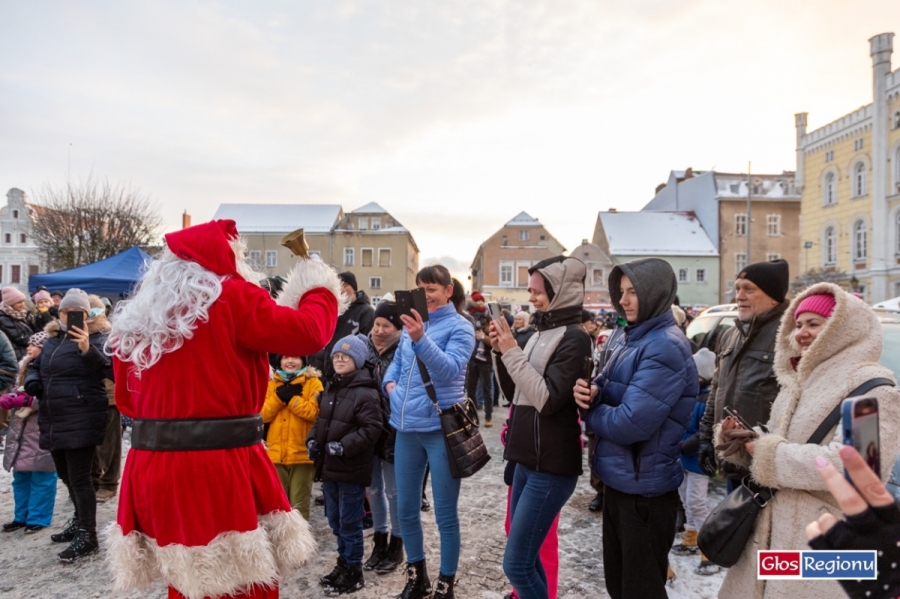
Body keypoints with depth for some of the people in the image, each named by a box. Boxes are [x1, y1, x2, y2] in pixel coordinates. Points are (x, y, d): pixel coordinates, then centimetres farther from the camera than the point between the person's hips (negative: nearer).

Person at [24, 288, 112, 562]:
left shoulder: (97, 339, -8)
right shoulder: (51, 339, 14)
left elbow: (111, 369, -24)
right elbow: (35, 366, 27)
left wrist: (88, 350, -40)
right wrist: (32, 382, 5)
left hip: (81, 422, -8)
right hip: (53, 421, 8)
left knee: (79, 478, -5)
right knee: (67, 477, 20)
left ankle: (88, 535, 4)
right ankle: (80, 522, 37)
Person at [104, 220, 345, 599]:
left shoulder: (135, 316, 12)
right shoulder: (233, 299, -8)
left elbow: (127, 399, 18)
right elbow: (308, 333, -13)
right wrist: (322, 290, 5)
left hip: (153, 467, 7)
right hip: (222, 466, -7)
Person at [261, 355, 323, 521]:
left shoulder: (313, 383, 0)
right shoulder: (272, 384, 12)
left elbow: (315, 412, -14)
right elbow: (263, 415, 1)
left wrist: (291, 397, -14)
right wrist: (279, 397, -11)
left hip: (302, 453, -3)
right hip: (276, 453, 4)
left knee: (299, 504, 4)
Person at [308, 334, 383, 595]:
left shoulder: (365, 392, -16)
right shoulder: (331, 390, 11)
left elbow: (372, 429, -21)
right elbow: (321, 420, 21)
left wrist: (343, 446, -24)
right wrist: (312, 440, 4)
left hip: (352, 469, -8)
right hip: (329, 466, 8)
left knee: (349, 522, 4)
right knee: (335, 520, 18)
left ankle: (353, 572, 19)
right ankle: (343, 564, 34)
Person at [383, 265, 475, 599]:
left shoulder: (459, 327, -8)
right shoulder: (411, 322, 9)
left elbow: (450, 369, -23)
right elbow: (397, 362, 22)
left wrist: (420, 339, -36)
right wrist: (390, 383, 1)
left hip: (441, 428, -6)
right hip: (407, 427, 6)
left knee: (445, 514, 5)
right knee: (406, 509, 16)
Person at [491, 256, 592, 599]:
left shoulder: (573, 338, -14)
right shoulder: (542, 334, 11)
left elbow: (548, 399, -22)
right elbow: (514, 393, 14)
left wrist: (513, 352, -20)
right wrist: (501, 351, 0)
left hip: (551, 466, -8)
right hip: (528, 460, 9)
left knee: (516, 563, -4)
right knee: (525, 555, 17)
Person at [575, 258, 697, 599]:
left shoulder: (666, 347, -22)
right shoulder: (628, 338, 7)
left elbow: (631, 423, -28)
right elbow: (609, 391, 11)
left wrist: (589, 411, -10)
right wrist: (589, 391, -12)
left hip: (645, 487, -9)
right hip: (619, 478, 9)